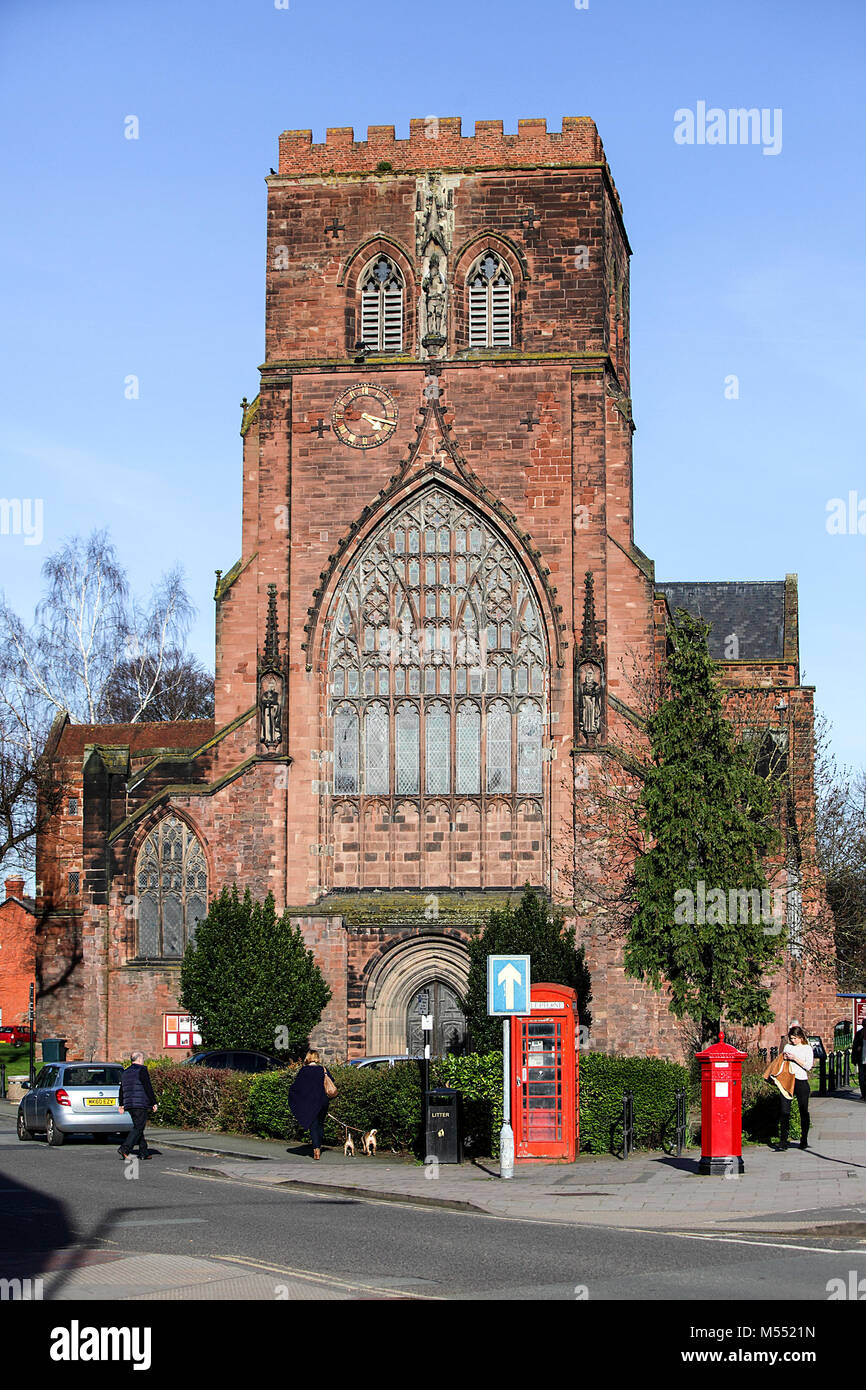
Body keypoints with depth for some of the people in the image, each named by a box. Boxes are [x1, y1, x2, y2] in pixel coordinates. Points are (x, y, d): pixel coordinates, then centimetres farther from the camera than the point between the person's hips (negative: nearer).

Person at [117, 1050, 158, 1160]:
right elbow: (148, 1088, -13)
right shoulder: (142, 1070, -8)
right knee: (138, 1128, -9)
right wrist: (154, 1102, -9)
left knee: (138, 1127, 13)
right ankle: (125, 1149, -20)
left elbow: (122, 1090, 19)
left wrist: (121, 1105, 22)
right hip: (141, 1104, -8)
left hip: (130, 1105, 8)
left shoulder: (126, 1072, 16)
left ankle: (143, 1152, 12)